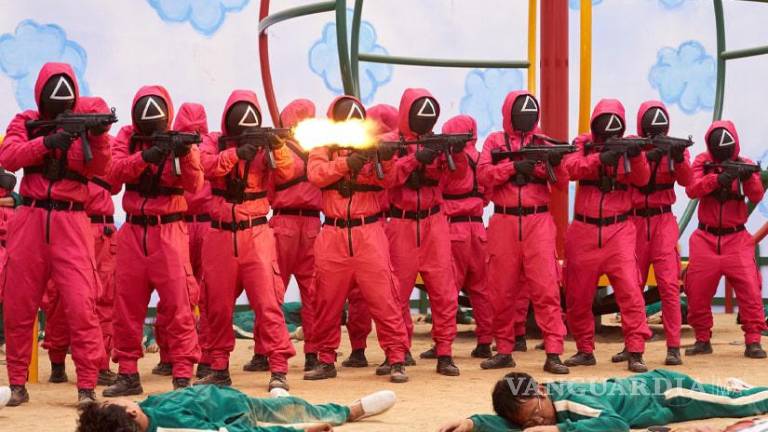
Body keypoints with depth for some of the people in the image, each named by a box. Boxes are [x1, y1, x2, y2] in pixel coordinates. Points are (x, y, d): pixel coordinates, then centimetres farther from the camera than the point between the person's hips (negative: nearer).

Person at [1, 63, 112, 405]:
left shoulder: (83, 123, 5)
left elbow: (98, 168, -9)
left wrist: (99, 136, -27)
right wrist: (46, 142, -22)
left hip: (71, 223, -2)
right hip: (30, 220, 2)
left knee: (81, 305, -10)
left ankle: (87, 385, -6)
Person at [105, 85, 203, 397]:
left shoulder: (179, 140, -2)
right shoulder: (128, 137, 4)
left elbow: (195, 186, -15)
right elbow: (117, 171, -13)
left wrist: (185, 155, -32)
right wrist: (145, 156, -29)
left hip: (169, 232, -3)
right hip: (133, 231, 3)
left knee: (177, 304, -8)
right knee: (127, 306, 7)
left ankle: (183, 376, -5)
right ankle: (128, 374, 16)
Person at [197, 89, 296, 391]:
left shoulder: (264, 144, 3)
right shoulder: (214, 142, 5)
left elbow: (286, 174, -13)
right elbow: (209, 166, -17)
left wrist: (279, 148, -31)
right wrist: (236, 153, -31)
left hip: (257, 234, -2)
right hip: (220, 236, 2)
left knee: (268, 303, -10)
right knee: (218, 306, 10)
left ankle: (279, 369, -10)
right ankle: (219, 369, 22)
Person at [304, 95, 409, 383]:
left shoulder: (372, 145, 6)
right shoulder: (324, 147, 8)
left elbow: (387, 181, -10)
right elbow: (315, 174, -12)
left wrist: (386, 160, -30)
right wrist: (346, 162, -26)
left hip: (369, 232, -1)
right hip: (333, 234, 1)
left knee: (383, 297, -7)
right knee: (327, 300, 7)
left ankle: (397, 359, -2)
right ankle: (326, 360, 19)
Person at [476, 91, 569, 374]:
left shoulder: (543, 142, 9)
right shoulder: (495, 142, 9)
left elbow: (560, 182, 1)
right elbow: (483, 175, -5)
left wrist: (555, 164, -19)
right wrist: (514, 166, -17)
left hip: (538, 221, 0)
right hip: (504, 222, 1)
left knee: (546, 288, -8)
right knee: (503, 290, 6)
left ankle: (553, 353, -9)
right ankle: (504, 351, 17)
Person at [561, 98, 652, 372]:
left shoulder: (627, 147, 5)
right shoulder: (582, 144, 4)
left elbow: (642, 179, -10)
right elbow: (571, 168, -16)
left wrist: (636, 156, -28)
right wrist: (600, 158, -30)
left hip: (619, 231, -1)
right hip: (584, 232, 1)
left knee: (630, 291, -14)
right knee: (577, 297, 8)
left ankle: (635, 352, -12)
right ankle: (585, 350, 24)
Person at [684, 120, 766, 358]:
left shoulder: (745, 164, 1)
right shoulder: (702, 162, 0)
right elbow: (691, 189, -17)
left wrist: (748, 177, -32)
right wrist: (718, 179, -32)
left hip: (736, 239, -1)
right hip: (706, 238, 1)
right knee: (697, 292, 2)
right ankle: (702, 340, 17)